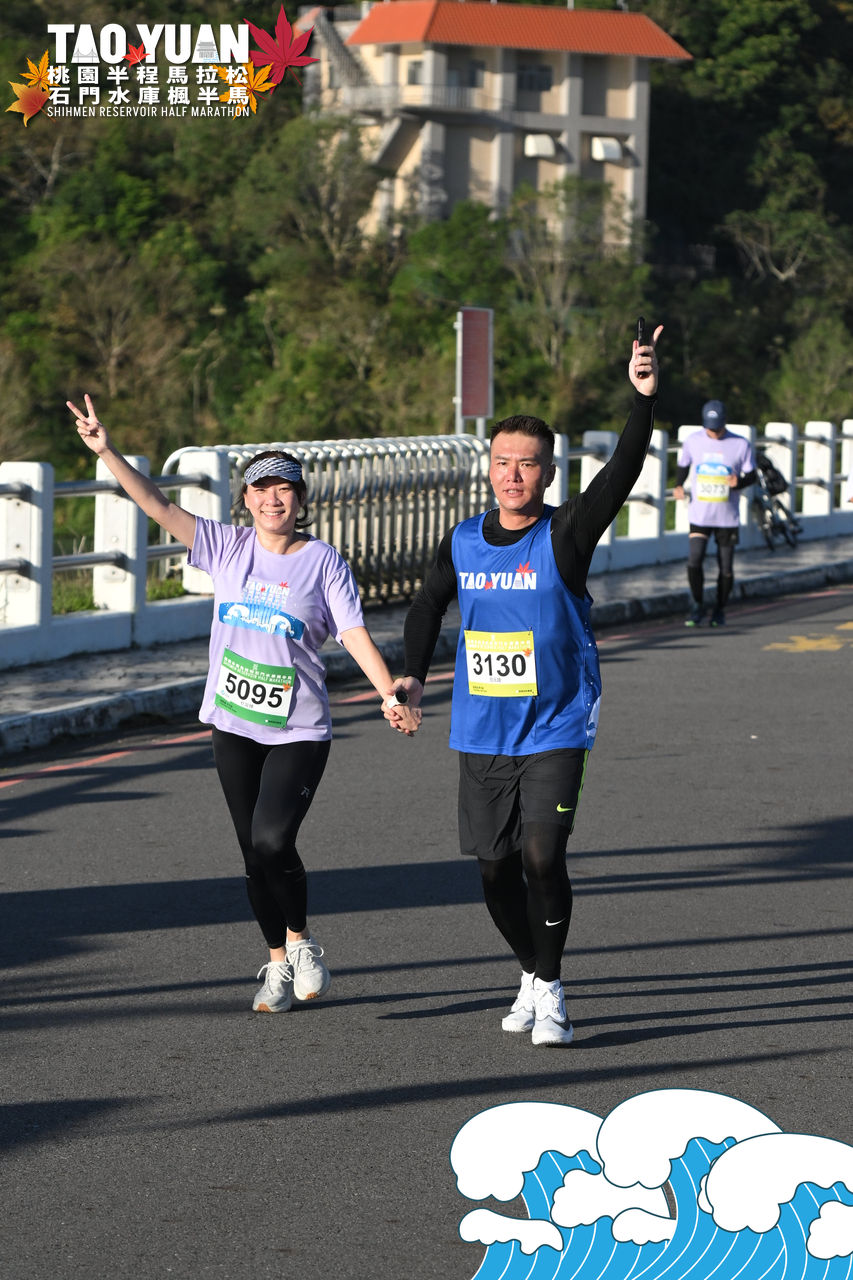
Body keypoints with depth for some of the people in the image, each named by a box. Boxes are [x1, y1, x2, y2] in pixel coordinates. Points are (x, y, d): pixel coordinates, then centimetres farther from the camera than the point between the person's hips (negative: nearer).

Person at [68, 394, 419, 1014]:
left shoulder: (324, 562, -5)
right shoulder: (228, 547, 2)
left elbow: (355, 633, -9)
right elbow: (160, 507, -2)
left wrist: (391, 695, -21)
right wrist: (108, 452, -11)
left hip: (299, 730, -3)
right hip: (234, 725, 3)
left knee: (273, 839, -19)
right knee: (254, 852, 7)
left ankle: (301, 940, 6)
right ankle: (279, 964, 22)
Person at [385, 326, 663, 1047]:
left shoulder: (565, 538, -9)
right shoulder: (463, 543, 3)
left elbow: (621, 476, -24)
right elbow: (429, 605, 19)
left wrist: (644, 401, -37)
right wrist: (414, 675, 6)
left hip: (556, 730, -4)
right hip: (482, 734, 4)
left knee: (542, 855, -17)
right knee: (495, 866, 8)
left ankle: (551, 992, -2)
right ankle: (532, 978, 29)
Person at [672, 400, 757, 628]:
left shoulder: (741, 445, -4)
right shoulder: (693, 441, 1)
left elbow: (751, 476, 2)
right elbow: (683, 466, 17)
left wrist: (739, 482, -21)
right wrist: (679, 486, -3)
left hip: (727, 517, -1)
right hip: (699, 515, 1)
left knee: (726, 569, 3)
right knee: (694, 562, -13)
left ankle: (719, 610, 25)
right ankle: (698, 607, 6)